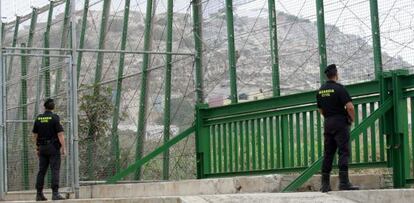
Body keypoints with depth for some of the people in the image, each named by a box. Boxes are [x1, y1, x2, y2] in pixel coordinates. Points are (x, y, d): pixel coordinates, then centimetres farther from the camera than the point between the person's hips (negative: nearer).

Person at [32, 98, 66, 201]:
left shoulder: (38, 118, 6)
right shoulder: (55, 118, -9)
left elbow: (35, 134, 11)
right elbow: (60, 134, -14)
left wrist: (37, 148, 20)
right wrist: (63, 148, -12)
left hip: (42, 147, 5)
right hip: (54, 148, -5)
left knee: (41, 171, 9)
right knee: (55, 170, -6)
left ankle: (39, 194, 10)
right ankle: (55, 193, -14)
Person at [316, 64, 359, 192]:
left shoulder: (320, 91, 10)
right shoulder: (339, 88, -11)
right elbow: (350, 107, -18)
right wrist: (352, 119, -3)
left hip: (327, 123, 7)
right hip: (340, 123, -7)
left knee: (328, 154, 9)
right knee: (344, 152, -8)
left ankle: (325, 184, 9)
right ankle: (344, 182, -16)